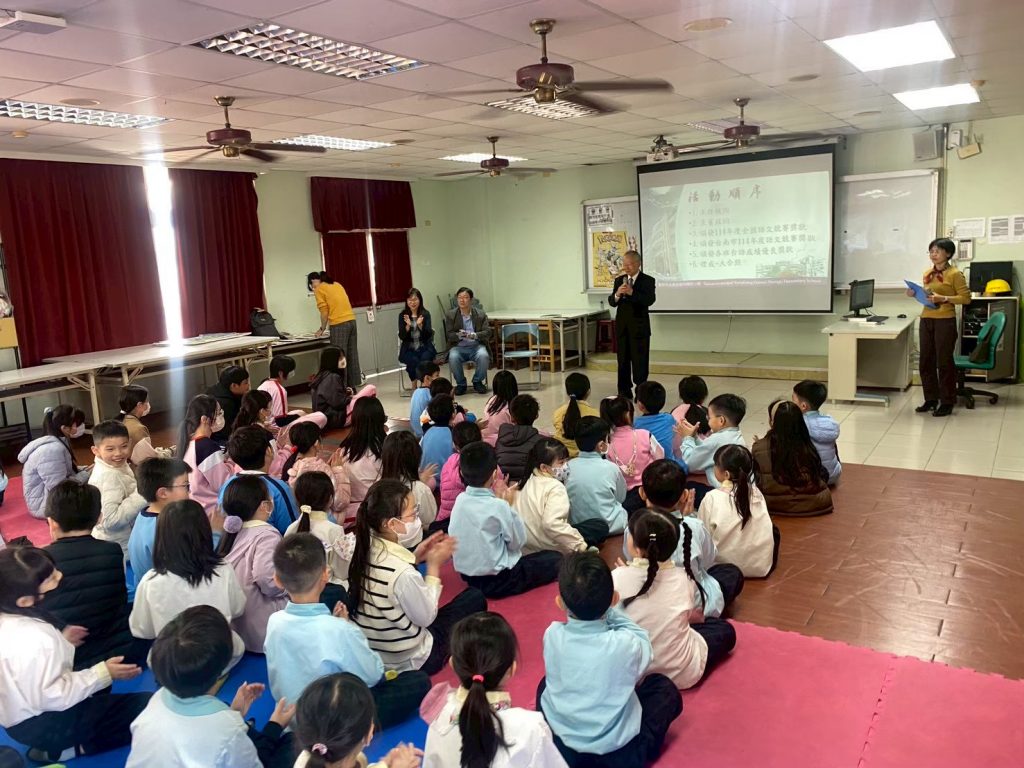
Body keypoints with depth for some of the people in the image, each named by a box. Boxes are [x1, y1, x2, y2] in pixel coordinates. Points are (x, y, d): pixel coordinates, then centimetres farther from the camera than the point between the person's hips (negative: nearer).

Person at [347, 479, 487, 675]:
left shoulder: (364, 551, -10)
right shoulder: (403, 573, -33)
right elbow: (426, 618, -17)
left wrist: (415, 558, -3)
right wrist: (434, 565, -12)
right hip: (409, 662, -7)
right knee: (475, 597, 8)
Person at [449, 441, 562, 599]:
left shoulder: (460, 499, -3)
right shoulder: (498, 506, -21)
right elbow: (518, 542, -8)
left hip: (468, 575, 7)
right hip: (497, 581, -6)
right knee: (555, 559, 7)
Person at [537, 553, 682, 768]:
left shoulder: (552, 635, -14)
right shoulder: (625, 643, -21)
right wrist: (612, 611, 4)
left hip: (559, 749, 3)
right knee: (664, 688, 18)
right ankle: (640, 748, 14)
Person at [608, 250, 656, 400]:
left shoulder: (647, 280, -4)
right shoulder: (619, 280, 9)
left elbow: (650, 300, -19)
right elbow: (611, 302, 4)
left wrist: (632, 292, -30)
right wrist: (617, 294, -18)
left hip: (639, 327, -4)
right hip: (622, 326, 4)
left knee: (640, 361, -3)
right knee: (623, 360, 9)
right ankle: (624, 392, 16)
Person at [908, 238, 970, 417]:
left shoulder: (955, 273, -7)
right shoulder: (928, 273, 12)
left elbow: (966, 298, -9)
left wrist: (943, 298, -20)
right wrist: (916, 294, 2)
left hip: (945, 322, -7)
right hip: (926, 320, 7)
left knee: (944, 363, -1)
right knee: (926, 362, 9)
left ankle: (947, 402, 9)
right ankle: (930, 399, 20)